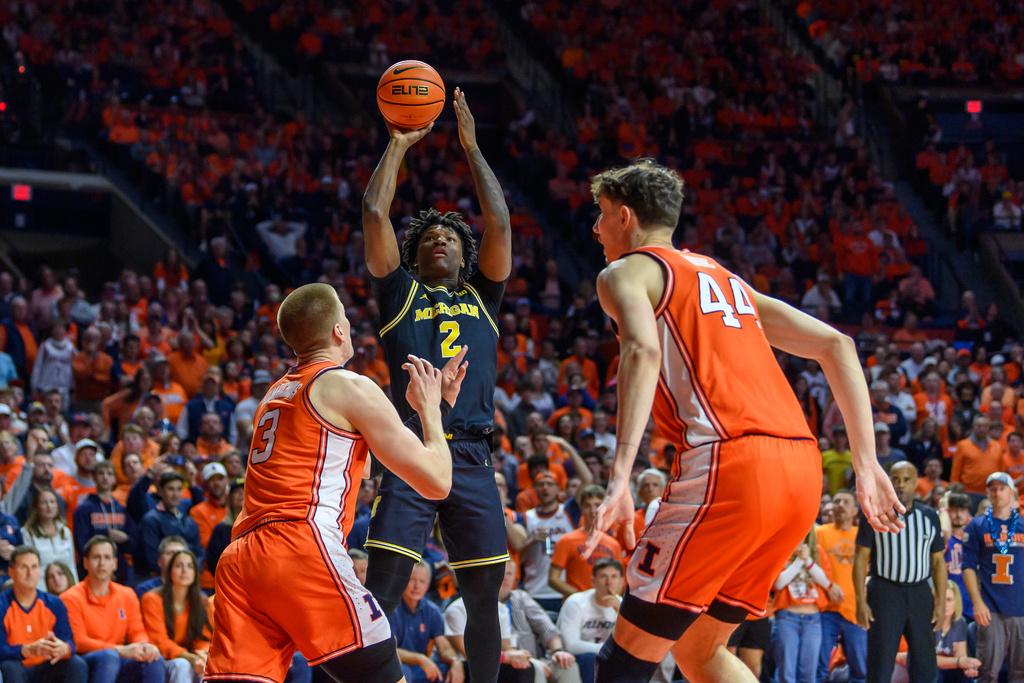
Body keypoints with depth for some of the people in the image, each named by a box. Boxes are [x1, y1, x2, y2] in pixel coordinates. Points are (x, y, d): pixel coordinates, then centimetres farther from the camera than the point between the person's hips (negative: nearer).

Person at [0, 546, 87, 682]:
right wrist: (28, 650, -36)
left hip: (46, 669, 4)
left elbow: (68, 640, -2)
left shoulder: (54, 603, 6)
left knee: (78, 665, -22)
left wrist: (64, 648, -29)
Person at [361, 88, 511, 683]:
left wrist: (472, 148, 15)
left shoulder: (481, 297, 22)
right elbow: (375, 213, 8)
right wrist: (398, 146, 16)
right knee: (381, 594, -12)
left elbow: (499, 223, 12)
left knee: (485, 597, 3)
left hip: (473, 459, 3)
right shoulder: (400, 292, 16)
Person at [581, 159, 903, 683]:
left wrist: (620, 476, -24)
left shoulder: (626, 272, 9)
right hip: (802, 472, 7)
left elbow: (643, 351, -14)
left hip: (729, 465, -7)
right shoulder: (725, 278, 31)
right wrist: (866, 463, 20)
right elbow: (836, 345, 24)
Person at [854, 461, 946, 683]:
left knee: (925, 665, 1)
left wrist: (941, 600, 3)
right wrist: (861, 601, -8)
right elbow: (861, 558, -1)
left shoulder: (929, 516, 9)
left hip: (920, 593, 3)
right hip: (885, 591, -3)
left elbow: (938, 560, 12)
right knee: (880, 664, -5)